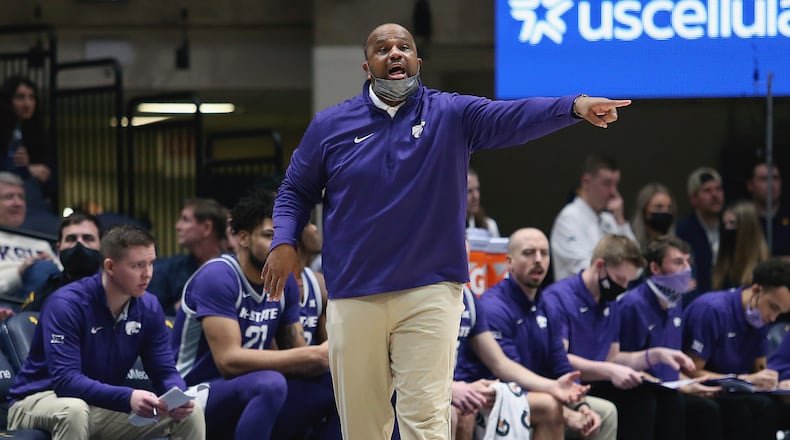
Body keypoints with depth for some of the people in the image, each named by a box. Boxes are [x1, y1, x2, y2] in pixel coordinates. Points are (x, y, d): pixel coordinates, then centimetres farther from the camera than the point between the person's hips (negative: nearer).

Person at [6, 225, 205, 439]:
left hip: (106, 405, 6)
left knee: (192, 413, -10)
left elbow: (165, 372, 1)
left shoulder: (149, 308, -3)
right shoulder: (66, 304, -22)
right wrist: (127, 398, -44)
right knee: (74, 411, -41)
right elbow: (64, 380, -30)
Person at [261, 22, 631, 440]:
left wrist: (575, 106, -34)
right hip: (353, 295, 2)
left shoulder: (451, 114, 0)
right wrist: (284, 241, -3)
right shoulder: (330, 125, 5)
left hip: (429, 292, -2)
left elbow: (513, 117, -16)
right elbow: (296, 190, 16)